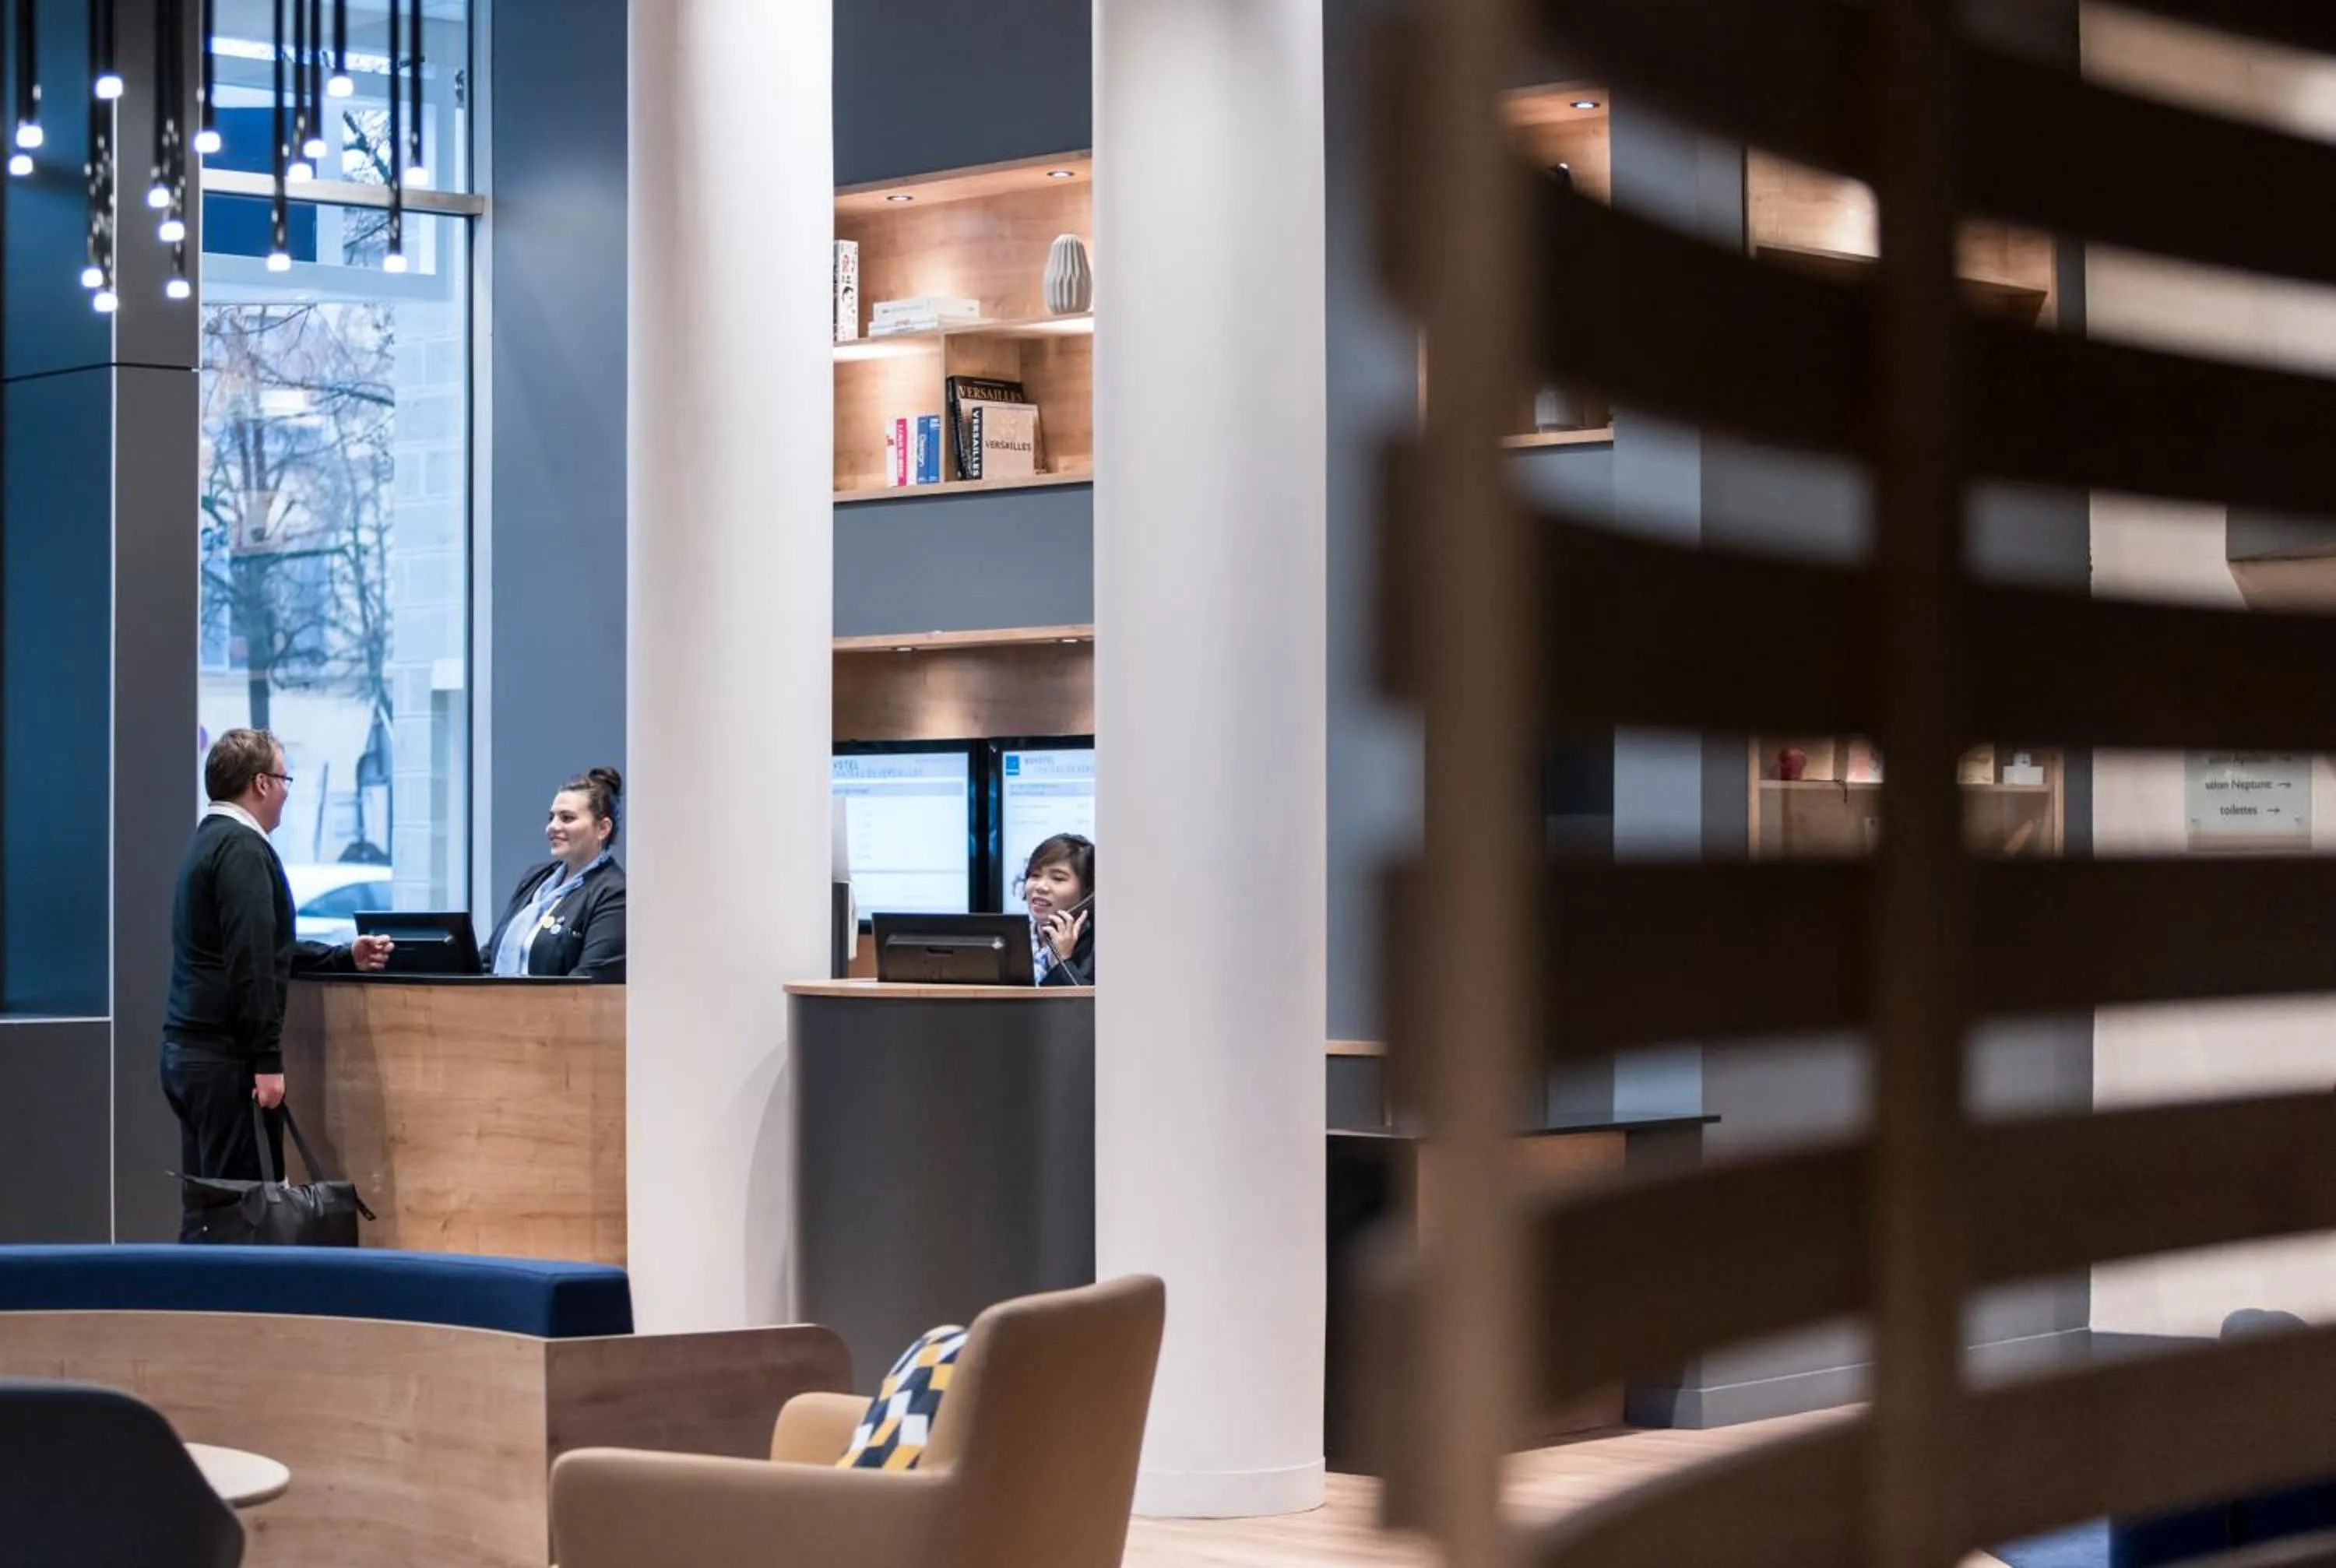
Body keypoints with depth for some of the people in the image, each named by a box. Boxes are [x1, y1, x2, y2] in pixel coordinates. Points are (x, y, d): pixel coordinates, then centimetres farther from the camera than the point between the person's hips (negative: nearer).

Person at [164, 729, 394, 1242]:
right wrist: (267, 1062, -21)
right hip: (225, 1055, -10)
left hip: (189, 1048, 10)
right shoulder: (243, 849, -13)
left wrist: (346, 957, 23)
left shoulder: (211, 842, 18)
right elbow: (252, 964, -21)